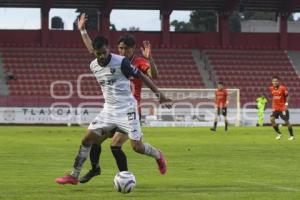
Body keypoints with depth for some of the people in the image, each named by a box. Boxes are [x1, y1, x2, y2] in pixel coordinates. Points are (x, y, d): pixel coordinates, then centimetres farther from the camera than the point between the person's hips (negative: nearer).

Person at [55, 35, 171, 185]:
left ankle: (158, 156, 24)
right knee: (86, 140, -2)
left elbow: (141, 76, -10)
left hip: (126, 109, -5)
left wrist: (159, 94, -10)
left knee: (137, 147, -8)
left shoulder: (121, 62, -17)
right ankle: (74, 176, 6)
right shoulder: (93, 66, 1)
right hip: (108, 110, 5)